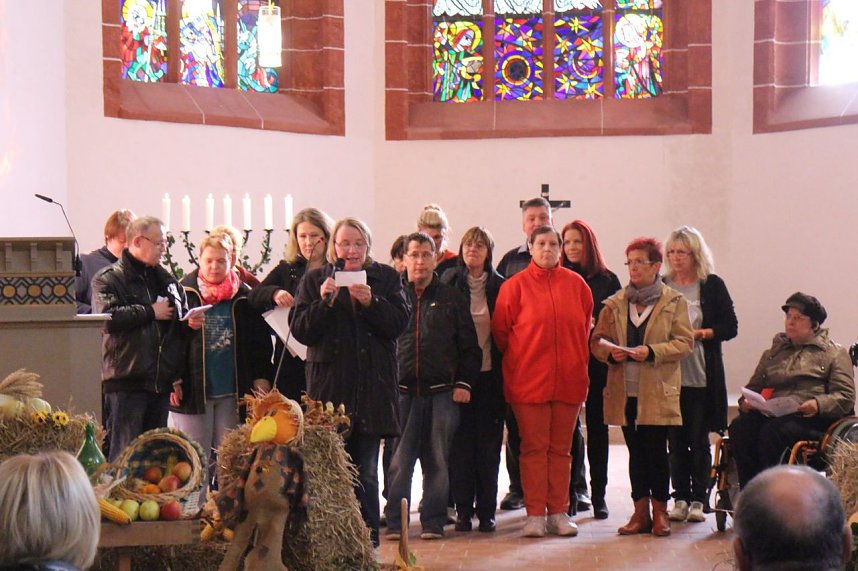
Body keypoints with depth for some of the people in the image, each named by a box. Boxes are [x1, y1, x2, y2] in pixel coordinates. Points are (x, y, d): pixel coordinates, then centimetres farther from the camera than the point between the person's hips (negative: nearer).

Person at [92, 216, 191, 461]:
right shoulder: (108, 279, -1)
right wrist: (150, 312, -10)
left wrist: (190, 322, 3)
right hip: (126, 380, -7)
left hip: (161, 382, 7)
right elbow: (108, 317, -19)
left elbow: (181, 326, 28)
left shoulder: (167, 280, 20)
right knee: (124, 453, -8)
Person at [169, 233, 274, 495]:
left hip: (233, 392, 2)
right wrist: (173, 379, -7)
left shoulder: (244, 297, 5)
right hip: (193, 389, -2)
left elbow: (261, 340, 9)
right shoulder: (184, 292, 1)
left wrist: (261, 378, 0)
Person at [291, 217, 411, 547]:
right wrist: (323, 302, -15)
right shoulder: (314, 280, 8)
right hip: (329, 385, 0)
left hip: (372, 386, 0)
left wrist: (371, 302, -16)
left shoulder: (387, 278, 9)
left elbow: (400, 323, -1)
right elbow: (301, 331, 0)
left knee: (366, 470, 3)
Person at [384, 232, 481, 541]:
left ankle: (434, 522, 10)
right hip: (402, 391, 0)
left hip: (442, 392, 1)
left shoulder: (451, 299, 10)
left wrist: (464, 382, 0)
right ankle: (395, 522, 4)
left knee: (437, 460, 3)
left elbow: (469, 346, 10)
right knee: (399, 460, -3)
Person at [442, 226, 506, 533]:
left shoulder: (500, 287, 4)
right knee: (460, 442, 1)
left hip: (490, 375, 0)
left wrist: (503, 373, -2)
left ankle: (487, 511, 11)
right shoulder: (449, 283, 2)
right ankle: (463, 510, 9)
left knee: (489, 444, 3)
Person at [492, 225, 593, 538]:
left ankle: (558, 512, 14)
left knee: (561, 448, 8)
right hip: (529, 379, -3)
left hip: (568, 379, 3)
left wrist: (576, 360, 14)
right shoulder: (515, 285, -2)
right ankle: (535, 514, 6)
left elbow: (584, 327, 16)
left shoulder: (576, 284, 6)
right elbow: (500, 331, 3)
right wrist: (517, 359, 7)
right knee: (533, 447, 0)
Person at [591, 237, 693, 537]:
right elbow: (596, 341, 11)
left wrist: (652, 351, -17)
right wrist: (610, 353, -11)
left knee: (656, 450, -2)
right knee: (635, 452, 7)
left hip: (658, 390, -3)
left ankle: (660, 512, 9)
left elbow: (685, 342, -4)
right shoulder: (615, 303, 12)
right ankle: (641, 512, 13)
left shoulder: (674, 302, 2)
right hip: (625, 390, 3)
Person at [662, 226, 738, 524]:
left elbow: (730, 327, 1)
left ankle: (698, 499, 9)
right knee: (675, 440, 4)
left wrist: (699, 333, -11)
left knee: (699, 439, 1)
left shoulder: (712, 285, 2)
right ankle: (680, 499, 11)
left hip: (702, 375, -2)